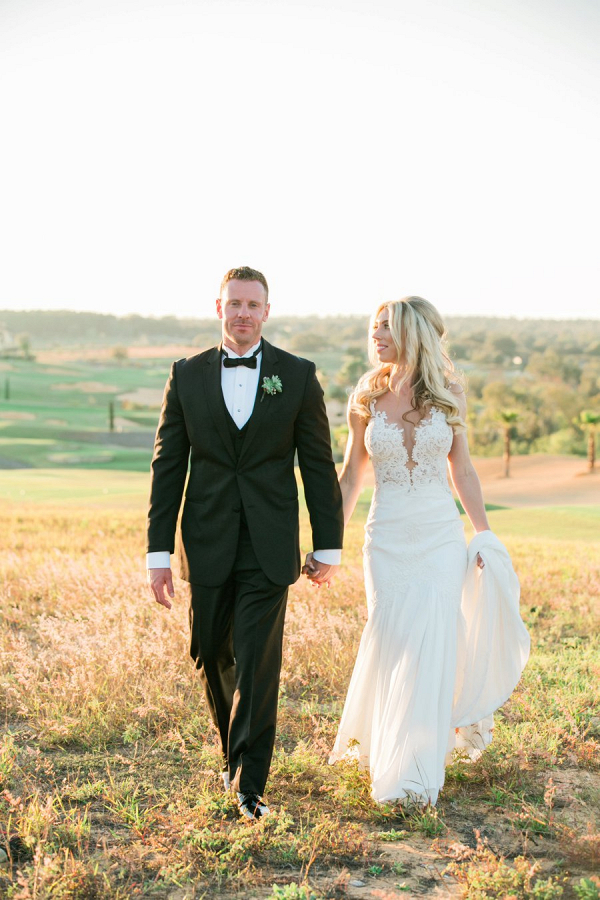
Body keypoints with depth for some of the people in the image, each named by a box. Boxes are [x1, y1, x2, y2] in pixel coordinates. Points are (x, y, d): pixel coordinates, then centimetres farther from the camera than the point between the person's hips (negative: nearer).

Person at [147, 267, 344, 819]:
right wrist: (159, 550, 0)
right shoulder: (187, 375, 4)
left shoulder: (298, 375, 1)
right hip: (208, 544, 2)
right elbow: (168, 468, 3)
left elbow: (318, 465, 3)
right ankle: (234, 745, 40)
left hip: (269, 546, -2)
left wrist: (328, 545, 2)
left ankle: (248, 783, 6)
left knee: (257, 662, -5)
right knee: (212, 656, 14)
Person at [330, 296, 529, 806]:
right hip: (388, 537, 0)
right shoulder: (366, 398, 2)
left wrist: (484, 534, 5)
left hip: (442, 537, 0)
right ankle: (380, 744, 29)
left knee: (432, 645, -4)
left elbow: (461, 469, 8)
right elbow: (351, 477, 6)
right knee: (392, 645, 4)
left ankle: (414, 770, 9)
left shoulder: (448, 394, 1)